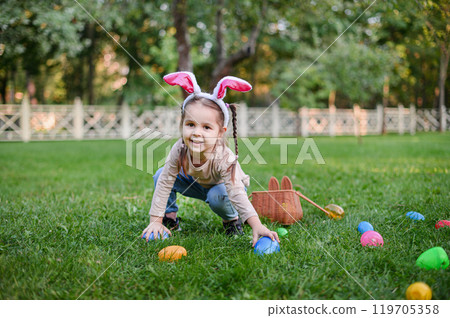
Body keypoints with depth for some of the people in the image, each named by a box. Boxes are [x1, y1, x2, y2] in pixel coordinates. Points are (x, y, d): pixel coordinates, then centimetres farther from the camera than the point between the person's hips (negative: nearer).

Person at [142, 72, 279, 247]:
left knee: (217, 196, -37)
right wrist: (155, 220, -27)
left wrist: (257, 226, -60)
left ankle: (232, 219, -3)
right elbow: (164, 184, -23)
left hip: (225, 186, -3)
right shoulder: (180, 149, -31)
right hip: (198, 182, 4)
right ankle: (169, 218, 4)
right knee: (161, 175, -14)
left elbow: (236, 194, -47)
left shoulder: (224, 158, -41)